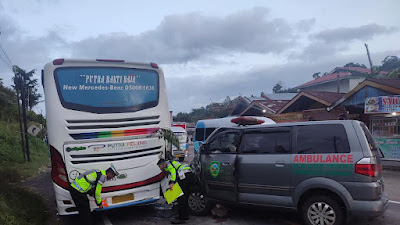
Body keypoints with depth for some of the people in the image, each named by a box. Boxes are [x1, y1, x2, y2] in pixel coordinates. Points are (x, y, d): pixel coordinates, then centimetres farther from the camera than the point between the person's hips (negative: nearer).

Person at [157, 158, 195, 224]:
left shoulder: (167, 164, 7)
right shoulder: (173, 163, 34)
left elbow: (173, 170, -12)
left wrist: (172, 182, -21)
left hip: (184, 176, -9)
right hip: (191, 175, 10)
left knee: (181, 198, -4)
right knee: (185, 197, 17)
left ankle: (182, 218, -2)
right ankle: (185, 216, 26)